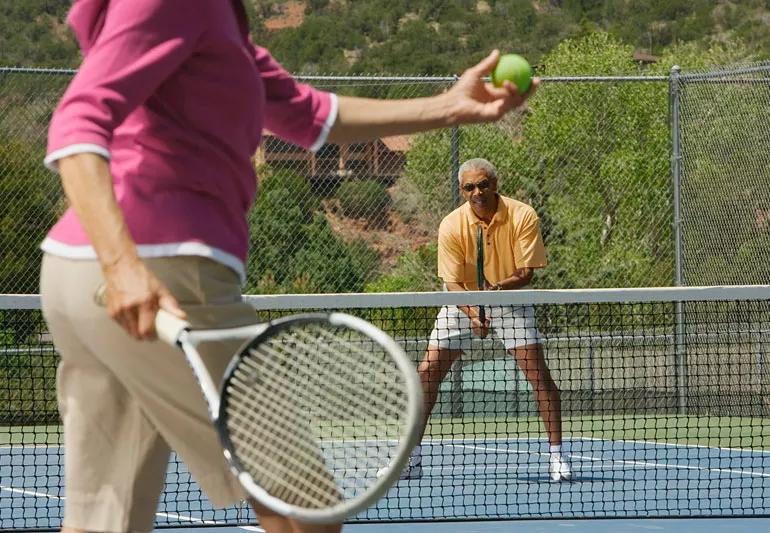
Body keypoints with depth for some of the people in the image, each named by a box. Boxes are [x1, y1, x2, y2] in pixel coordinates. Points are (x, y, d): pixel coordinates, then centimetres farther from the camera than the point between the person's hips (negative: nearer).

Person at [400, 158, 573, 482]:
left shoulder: (523, 217, -19)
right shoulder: (452, 226, -18)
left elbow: (526, 273, -18)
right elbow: (453, 283, -18)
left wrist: (498, 287, -39)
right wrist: (474, 315, -36)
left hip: (509, 301, -1)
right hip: (464, 302, 1)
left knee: (537, 371, -15)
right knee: (427, 371, -8)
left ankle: (557, 455, -5)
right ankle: (411, 458, 2)